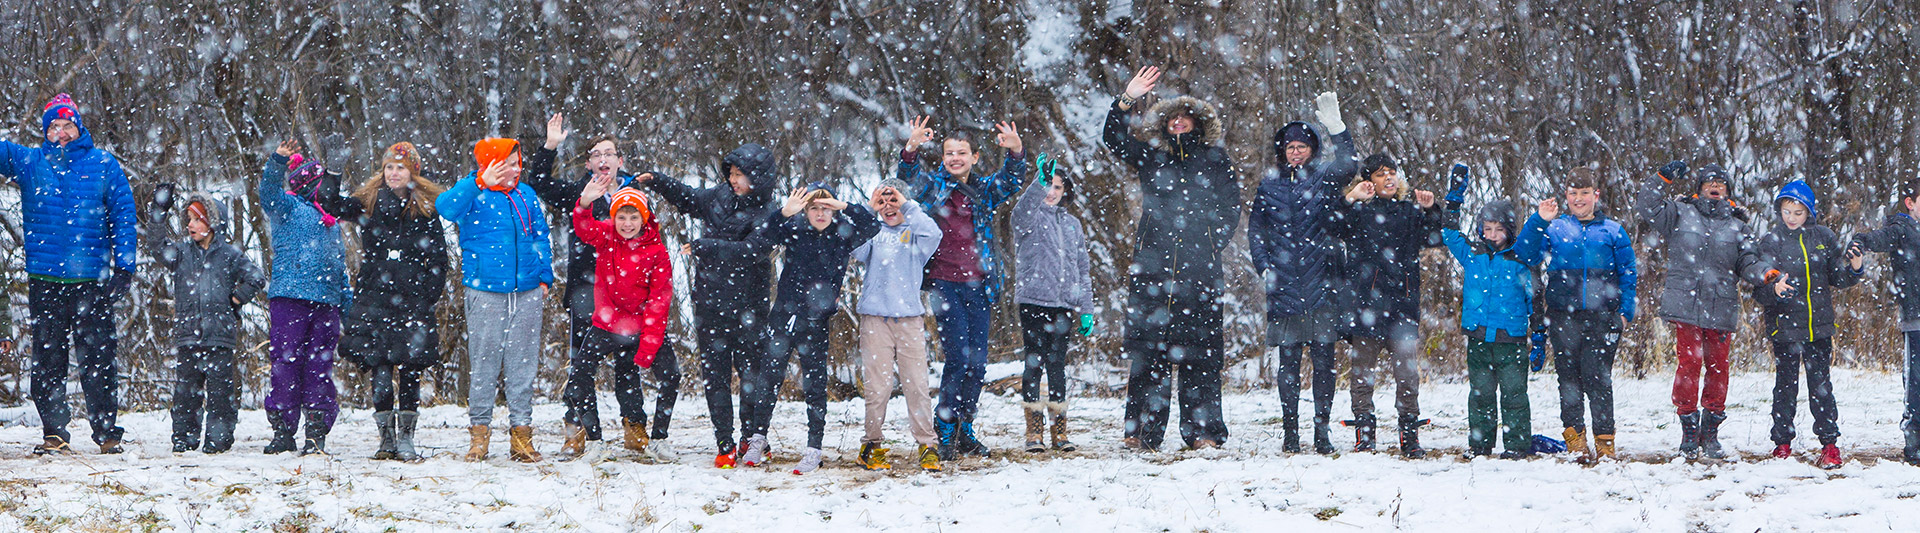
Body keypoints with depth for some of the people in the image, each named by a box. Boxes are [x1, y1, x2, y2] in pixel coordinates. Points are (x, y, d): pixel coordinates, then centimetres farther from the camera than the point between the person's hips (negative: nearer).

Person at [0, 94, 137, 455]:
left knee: (98, 359, -3)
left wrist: (124, 266, -1)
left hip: (91, 279, -1)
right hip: (44, 279, 1)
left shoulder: (103, 165, 6)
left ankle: (107, 433, 3)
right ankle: (54, 433, 10)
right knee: (47, 361, 4)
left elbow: (123, 215, 7)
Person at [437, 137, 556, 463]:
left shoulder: (526, 195, 13)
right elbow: (446, 207, -23)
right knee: (484, 362, -1)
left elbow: (540, 238, 22)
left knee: (523, 362, 4)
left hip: (527, 291, 4)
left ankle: (521, 431, 8)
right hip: (486, 292, -4)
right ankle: (479, 430, 6)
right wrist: (480, 182, -29)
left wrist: (544, 277, 13)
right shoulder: (473, 195, -2)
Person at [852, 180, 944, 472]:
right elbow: (857, 250, -5)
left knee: (916, 382, -4)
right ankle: (872, 445, 6)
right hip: (875, 317, 0)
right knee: (876, 384, -3)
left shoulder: (914, 234, 11)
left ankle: (927, 445, 1)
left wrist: (907, 206, -13)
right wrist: (867, 211, -10)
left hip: (910, 318, 0)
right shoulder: (874, 233, 13)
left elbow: (933, 235, -10)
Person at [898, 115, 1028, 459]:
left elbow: (1013, 179, 1)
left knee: (977, 362, 4)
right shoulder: (933, 186, 5)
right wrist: (912, 149, -31)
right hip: (944, 283, -4)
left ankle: (965, 430, 16)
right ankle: (945, 429, -3)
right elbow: (908, 175, -11)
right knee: (958, 356, -13)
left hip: (978, 285, 4)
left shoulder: (985, 192, 13)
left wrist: (1015, 152, -19)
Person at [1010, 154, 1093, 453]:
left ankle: (1059, 431, 10)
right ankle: (1034, 431, -2)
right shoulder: (1030, 217, 4)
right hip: (1033, 302, -4)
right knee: (1034, 364, -5)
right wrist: (1041, 181, -39)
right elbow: (1024, 209, -23)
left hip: (1064, 305, 4)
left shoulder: (1072, 224, 18)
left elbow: (1083, 269, 19)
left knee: (1058, 366, 6)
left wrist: (1086, 310, 12)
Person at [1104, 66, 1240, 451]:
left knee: (1200, 350, -3)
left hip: (1199, 269, -1)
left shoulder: (1214, 159, 13)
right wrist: (1127, 101, -8)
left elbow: (1230, 208, 12)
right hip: (1152, 266, 1)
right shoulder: (1150, 156, 15)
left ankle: (1203, 432, -1)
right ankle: (1141, 431, -1)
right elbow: (1113, 139, 4)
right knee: (1146, 346, -3)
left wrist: (1212, 244, -1)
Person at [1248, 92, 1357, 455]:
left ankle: (1323, 428, 2)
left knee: (1323, 358, -3)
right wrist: (1264, 266, 4)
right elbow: (1255, 229, 18)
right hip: (1284, 286, 1)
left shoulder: (1325, 178, 6)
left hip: (1321, 286, -1)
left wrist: (1336, 127, -28)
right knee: (1288, 360, 0)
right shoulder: (1270, 185, 12)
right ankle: (1290, 430, 5)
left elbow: (1348, 165, -15)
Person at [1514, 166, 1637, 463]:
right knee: (1568, 377, 1)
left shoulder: (1612, 231, 11)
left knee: (1598, 377, -7)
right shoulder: (1553, 228, 12)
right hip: (1563, 316, 1)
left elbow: (1628, 273, 13)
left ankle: (1604, 439, -2)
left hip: (1602, 316, -1)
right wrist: (1538, 221, -9)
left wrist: (1625, 311, 3)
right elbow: (1524, 256, 0)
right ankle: (1574, 436, 8)